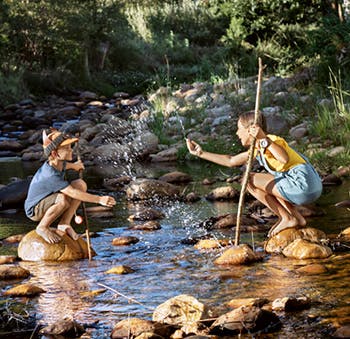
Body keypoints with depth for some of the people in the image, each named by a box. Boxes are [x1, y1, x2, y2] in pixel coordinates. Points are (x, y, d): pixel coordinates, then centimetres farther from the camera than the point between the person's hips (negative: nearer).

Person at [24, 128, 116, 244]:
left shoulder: (57, 163, -5)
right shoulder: (51, 175, -34)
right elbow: (73, 193, -39)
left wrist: (73, 166, 16)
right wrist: (99, 199, -42)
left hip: (49, 201, 9)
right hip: (35, 210, -9)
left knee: (81, 184, -8)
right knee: (63, 199, -41)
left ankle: (64, 224, -4)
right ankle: (42, 227, -15)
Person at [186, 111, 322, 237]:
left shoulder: (273, 140, -11)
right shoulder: (257, 148, 17)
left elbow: (285, 159, -32)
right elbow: (231, 161, 24)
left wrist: (265, 140, -27)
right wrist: (201, 153, 26)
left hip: (302, 184, -9)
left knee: (250, 180, -3)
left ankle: (287, 218, -2)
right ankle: (296, 216, 15)